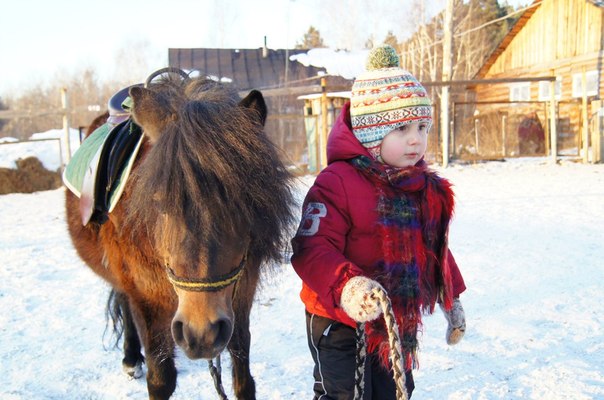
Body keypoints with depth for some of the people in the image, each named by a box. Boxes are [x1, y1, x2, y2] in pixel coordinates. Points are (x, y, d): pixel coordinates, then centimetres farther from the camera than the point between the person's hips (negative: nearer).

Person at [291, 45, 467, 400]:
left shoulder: (427, 188, 3)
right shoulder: (337, 183, -21)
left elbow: (436, 247, 16)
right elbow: (311, 248, -28)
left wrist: (451, 297, 18)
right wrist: (345, 286, -44)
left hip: (399, 324, 7)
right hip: (340, 324, -7)